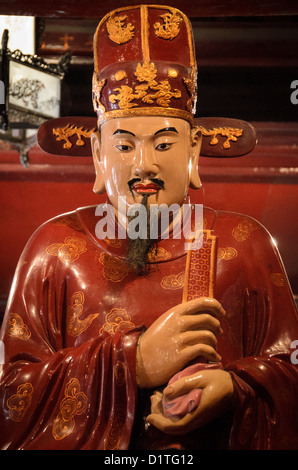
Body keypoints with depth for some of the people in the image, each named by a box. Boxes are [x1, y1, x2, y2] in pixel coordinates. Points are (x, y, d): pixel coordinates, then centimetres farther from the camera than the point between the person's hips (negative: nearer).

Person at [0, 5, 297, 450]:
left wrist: (234, 390, -17)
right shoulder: (56, 248, 0)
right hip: (90, 452, 0)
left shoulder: (244, 245, 1)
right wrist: (133, 362, -15)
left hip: (215, 444, 0)